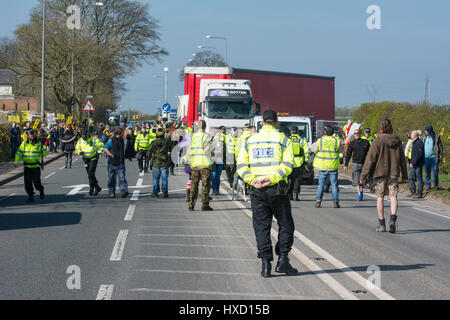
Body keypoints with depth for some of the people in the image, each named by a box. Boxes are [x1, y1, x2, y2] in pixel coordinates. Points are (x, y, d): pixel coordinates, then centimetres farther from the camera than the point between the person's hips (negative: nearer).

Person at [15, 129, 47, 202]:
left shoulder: (39, 144, 2)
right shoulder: (24, 144, 6)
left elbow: (45, 154, 6)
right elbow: (19, 153, 7)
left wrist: (43, 151, -17)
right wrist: (16, 162, -3)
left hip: (36, 167, -2)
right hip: (27, 167, 2)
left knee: (36, 182, -8)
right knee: (27, 182, -1)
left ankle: (41, 189, 23)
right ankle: (31, 196, 11)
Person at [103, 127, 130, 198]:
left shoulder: (122, 140, 12)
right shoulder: (111, 140, -6)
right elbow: (105, 149, -3)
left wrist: (125, 155, 14)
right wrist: (111, 155, -15)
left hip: (121, 163, 4)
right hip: (112, 162, -4)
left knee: (122, 177, -10)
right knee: (112, 178, 6)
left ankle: (123, 191, -20)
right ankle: (111, 192, 17)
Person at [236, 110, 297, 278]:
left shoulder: (250, 140, 12)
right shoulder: (283, 140, 3)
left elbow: (241, 165, 1)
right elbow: (287, 165, -11)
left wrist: (252, 181, -9)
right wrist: (272, 179, -16)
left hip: (257, 190, 2)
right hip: (277, 189, -2)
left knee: (261, 227, 6)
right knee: (286, 225, 10)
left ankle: (265, 264, 0)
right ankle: (282, 260, 3)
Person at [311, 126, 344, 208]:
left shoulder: (320, 141, -6)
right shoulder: (336, 141, -4)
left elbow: (313, 148, 6)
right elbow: (341, 150, 11)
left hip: (323, 167, 0)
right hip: (333, 167, 0)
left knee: (321, 184, 8)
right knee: (334, 184, 6)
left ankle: (318, 201, 4)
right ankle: (335, 201, 3)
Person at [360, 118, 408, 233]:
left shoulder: (378, 141, -9)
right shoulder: (397, 141, 5)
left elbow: (370, 159, -11)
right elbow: (402, 159, 13)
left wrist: (363, 175, -7)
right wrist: (404, 175, 22)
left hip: (380, 173, -3)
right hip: (394, 173, 3)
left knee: (380, 198, 6)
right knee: (393, 196, 2)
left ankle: (381, 224, 10)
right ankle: (393, 218, -21)